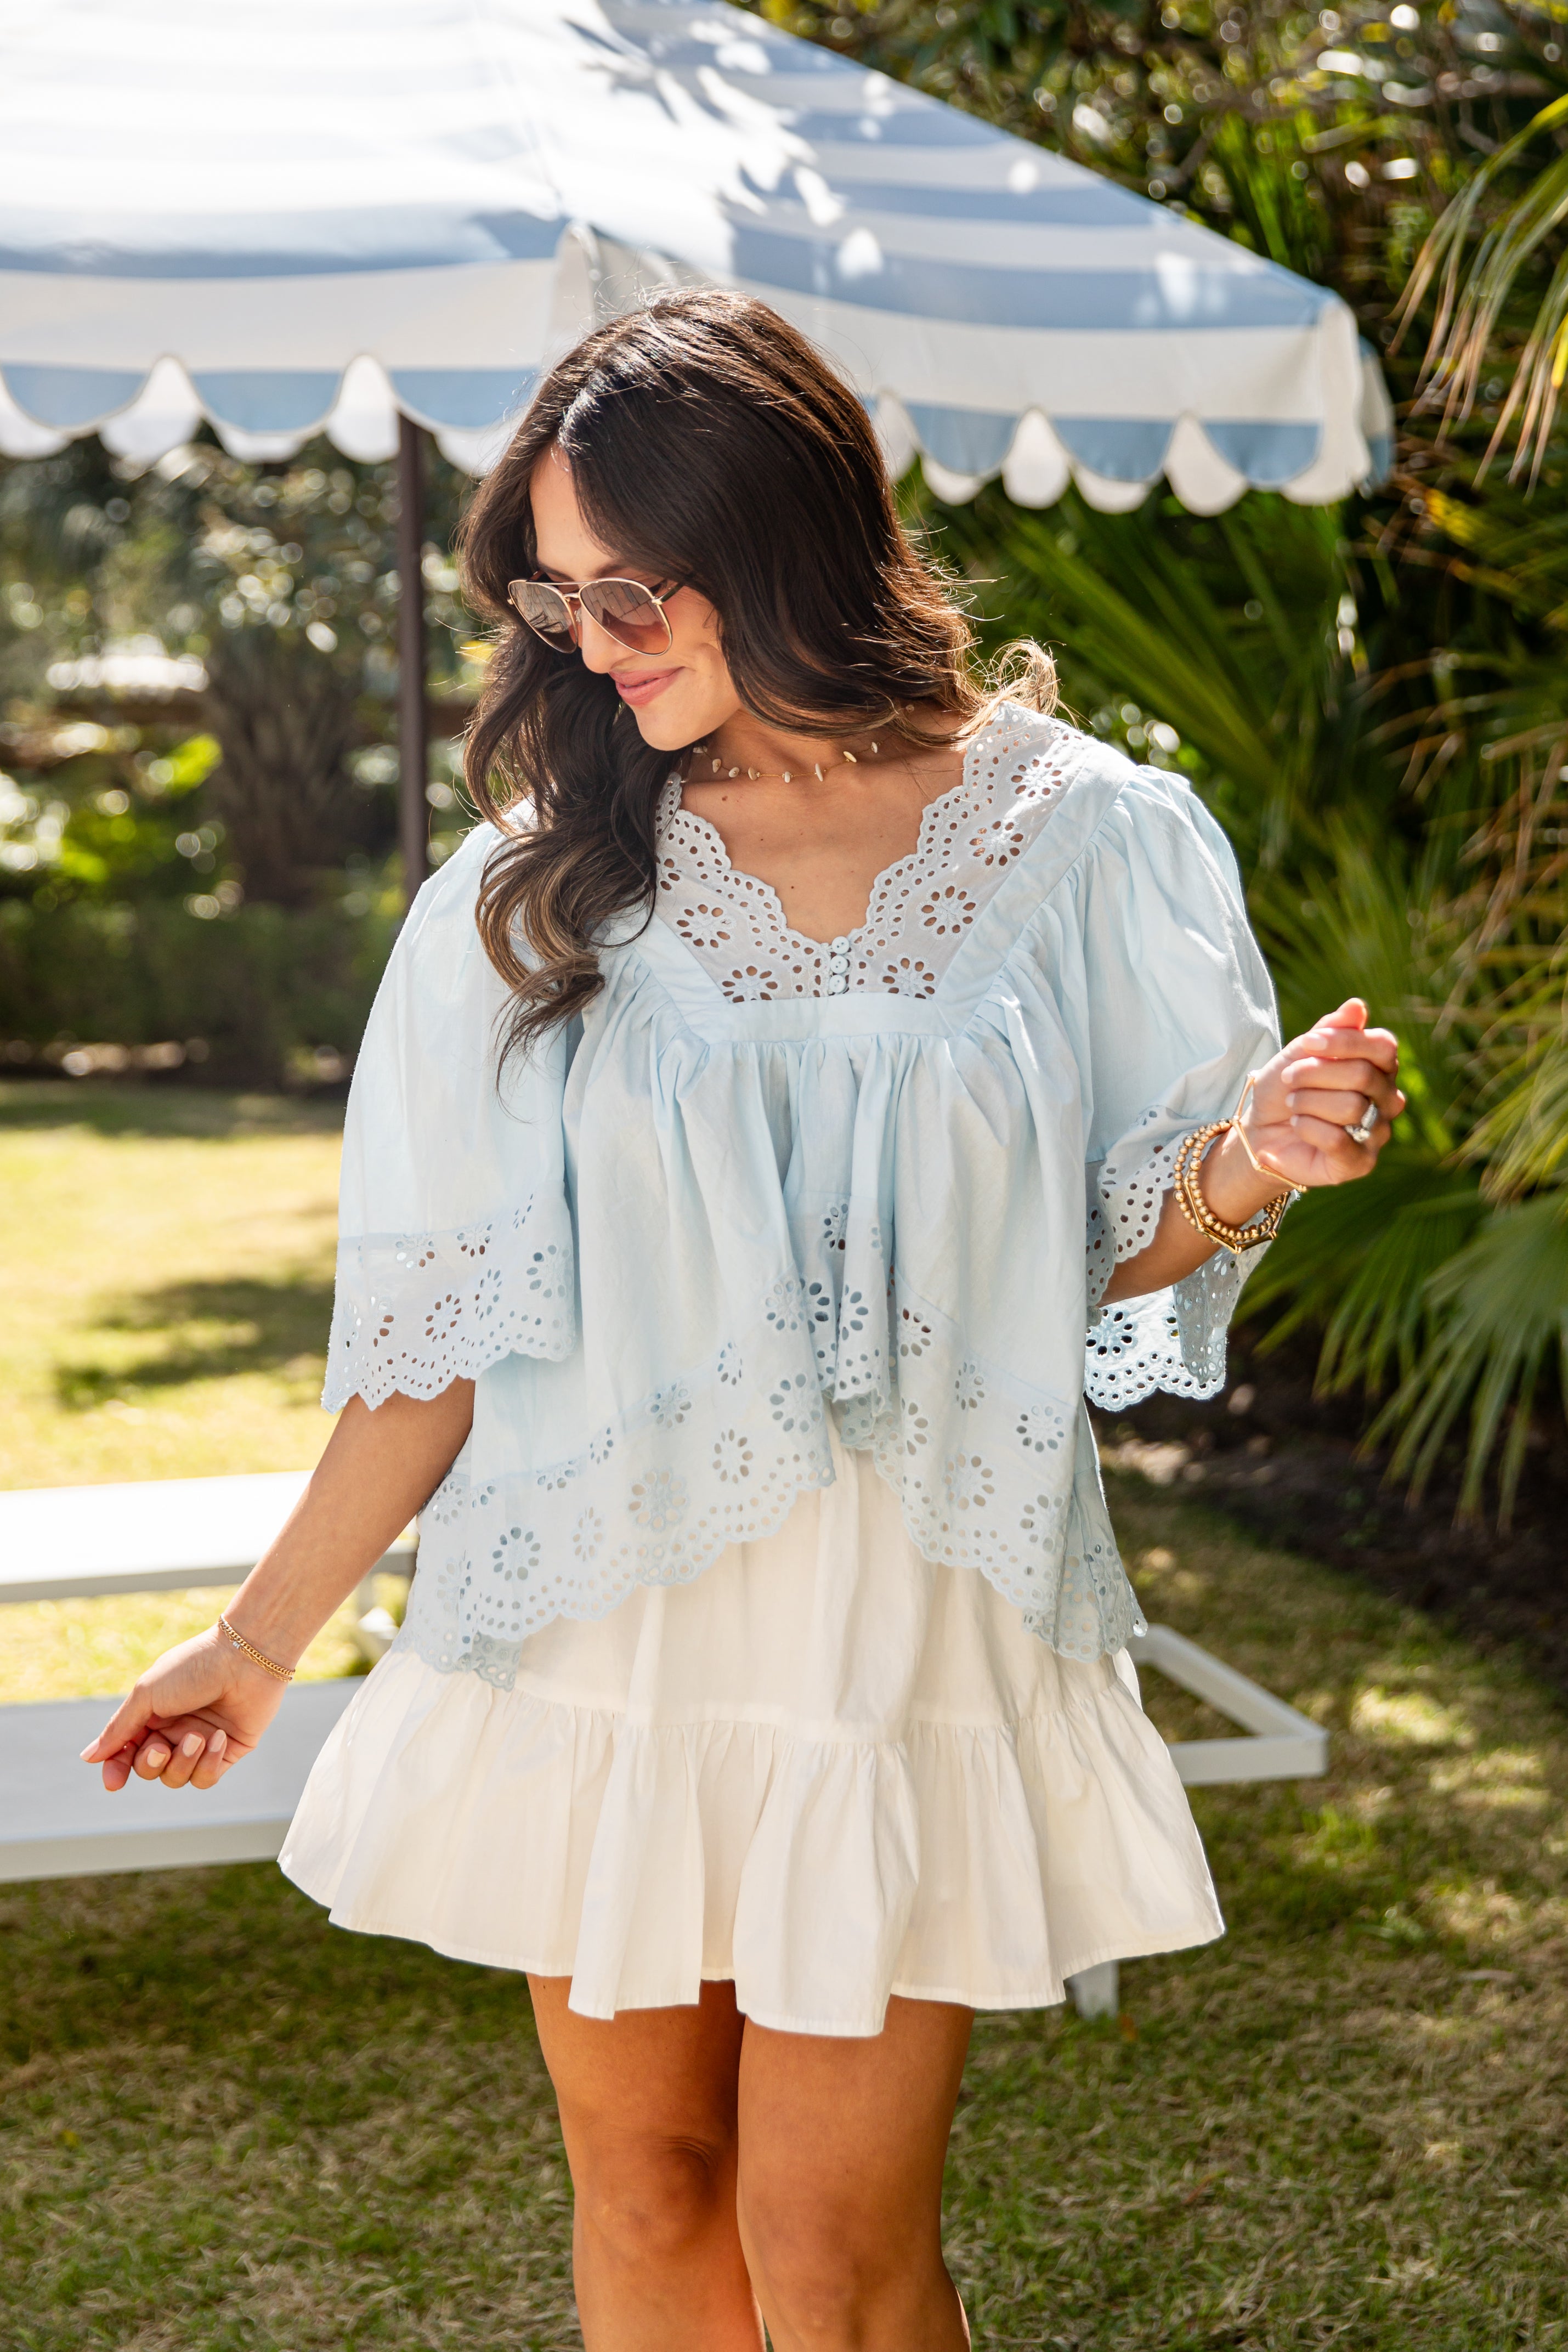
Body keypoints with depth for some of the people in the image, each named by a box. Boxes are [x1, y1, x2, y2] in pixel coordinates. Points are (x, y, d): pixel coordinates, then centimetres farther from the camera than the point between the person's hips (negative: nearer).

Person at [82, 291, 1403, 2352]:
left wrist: (1252, 1167, -18)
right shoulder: (536, 887, 1)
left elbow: (1115, 1251, 4)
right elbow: (448, 1314, 3)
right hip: (598, 1641, 2)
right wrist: (268, 1632, 4)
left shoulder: (1079, 842, -3)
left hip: (907, 1640, -1)